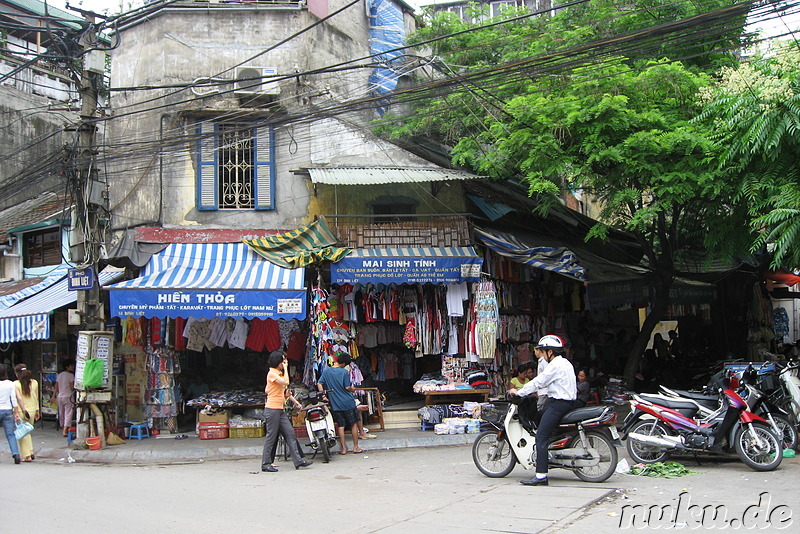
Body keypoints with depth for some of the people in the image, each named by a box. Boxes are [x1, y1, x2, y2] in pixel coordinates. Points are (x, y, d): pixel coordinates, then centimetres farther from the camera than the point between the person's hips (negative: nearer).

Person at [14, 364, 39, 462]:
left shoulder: (16, 384, -9)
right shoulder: (34, 383, 4)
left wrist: (23, 410, -10)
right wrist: (37, 410, 16)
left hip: (21, 411, -5)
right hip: (32, 410, 5)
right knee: (27, 432, 19)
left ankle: (27, 455, 2)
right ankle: (31, 452, 10)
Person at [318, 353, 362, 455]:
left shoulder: (326, 371, 3)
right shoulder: (344, 372, -10)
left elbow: (319, 384, -1)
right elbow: (347, 387, -10)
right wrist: (353, 389, 9)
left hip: (335, 404, 4)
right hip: (347, 402, -4)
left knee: (341, 426, 8)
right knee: (353, 424, 8)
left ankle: (343, 448, 7)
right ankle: (355, 447, 11)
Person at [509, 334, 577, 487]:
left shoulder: (555, 365, -14)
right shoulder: (566, 363, 17)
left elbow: (538, 382, -14)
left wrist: (520, 392, -6)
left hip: (558, 404, -11)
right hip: (568, 401, 11)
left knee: (541, 436, -14)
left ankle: (541, 476, -21)